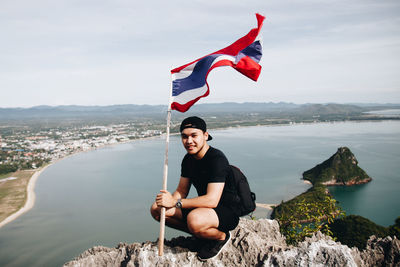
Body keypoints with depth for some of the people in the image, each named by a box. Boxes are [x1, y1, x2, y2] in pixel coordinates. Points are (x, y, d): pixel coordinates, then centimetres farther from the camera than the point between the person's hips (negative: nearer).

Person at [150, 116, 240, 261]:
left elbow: (212, 200, -30)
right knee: (156, 209, -2)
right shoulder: (188, 159, 4)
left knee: (195, 220, -40)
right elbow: (182, 191, 7)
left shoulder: (217, 159, -23)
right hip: (203, 208, 8)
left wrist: (175, 202, -29)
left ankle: (221, 236, -5)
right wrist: (168, 202, -15)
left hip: (227, 213, -8)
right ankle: (202, 234, 5)